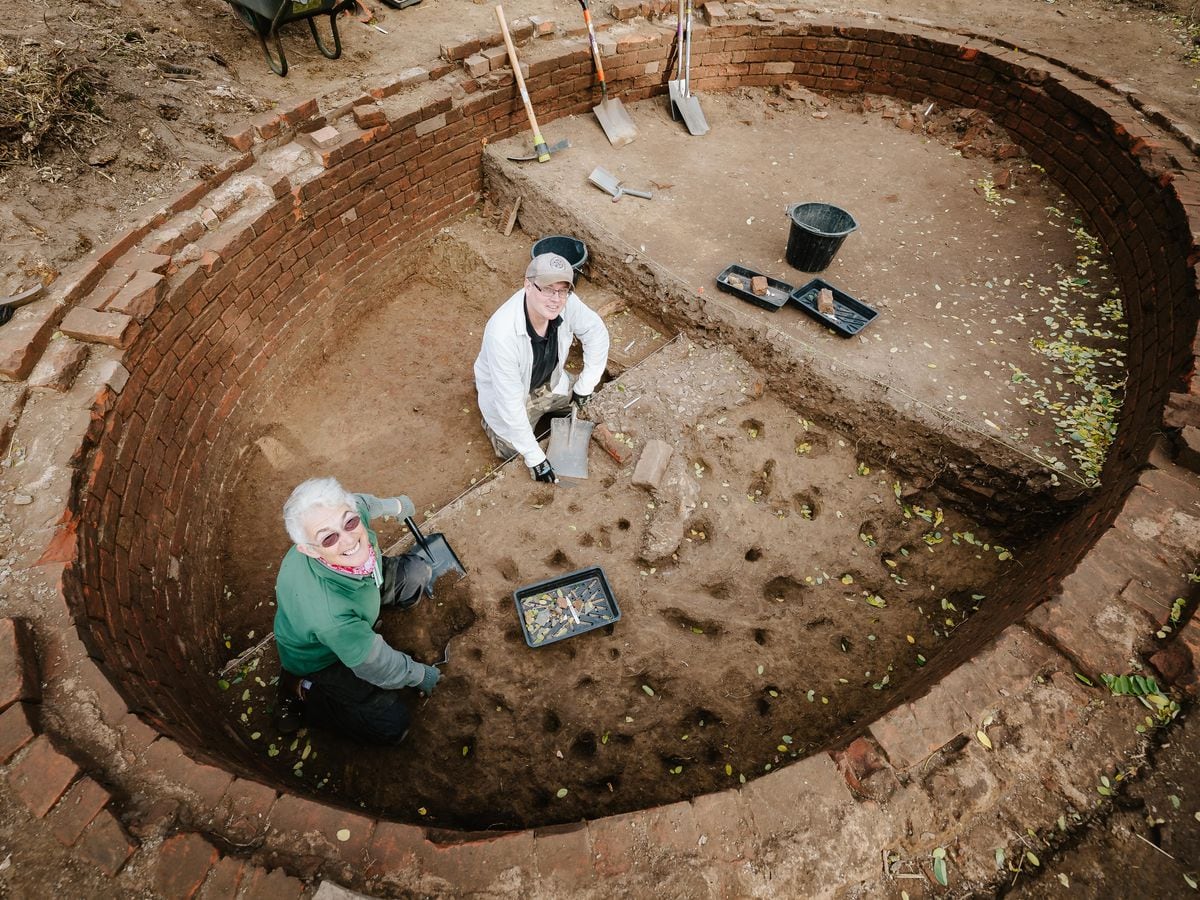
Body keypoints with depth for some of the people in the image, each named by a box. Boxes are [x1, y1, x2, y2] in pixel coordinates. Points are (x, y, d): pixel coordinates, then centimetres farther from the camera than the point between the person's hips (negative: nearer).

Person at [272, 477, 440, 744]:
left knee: (418, 571, 8)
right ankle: (302, 691, 8)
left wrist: (395, 504, 16)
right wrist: (419, 674, -8)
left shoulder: (353, 510, -33)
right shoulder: (329, 616, -47)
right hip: (320, 655, -6)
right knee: (392, 725, -6)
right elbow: (376, 665, -27)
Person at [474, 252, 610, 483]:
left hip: (548, 381, 5)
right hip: (507, 392, -5)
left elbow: (597, 333, -9)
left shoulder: (567, 303, -30)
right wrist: (535, 457, -30)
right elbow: (510, 402, -36)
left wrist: (585, 385, -6)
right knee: (514, 452, -2)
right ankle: (490, 419, 25)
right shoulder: (502, 333, -44)